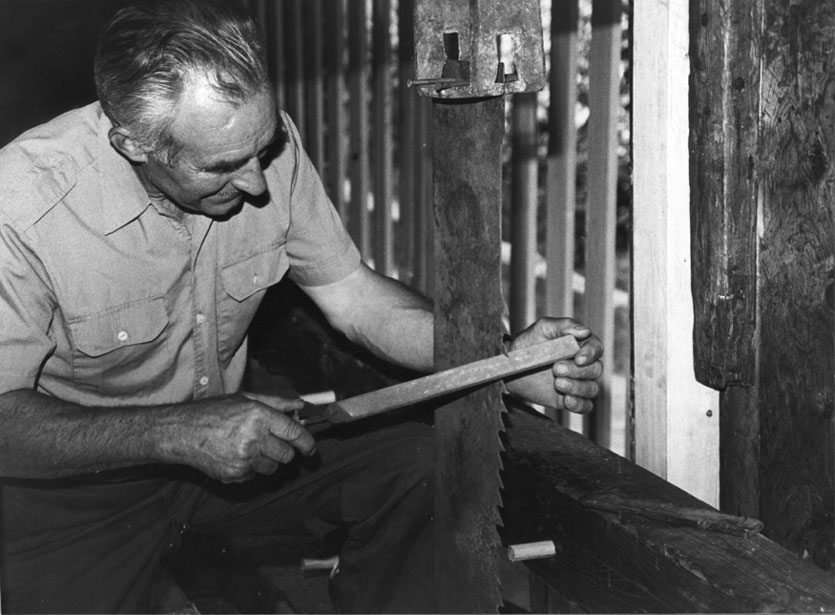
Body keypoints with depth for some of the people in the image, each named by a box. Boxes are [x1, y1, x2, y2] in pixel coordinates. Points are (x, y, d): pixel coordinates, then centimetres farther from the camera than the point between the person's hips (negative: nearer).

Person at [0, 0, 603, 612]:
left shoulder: (265, 144, -13)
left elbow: (351, 295, -3)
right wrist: (178, 434, -35)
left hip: (224, 439, 4)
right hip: (72, 476, -3)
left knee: (416, 462, -13)